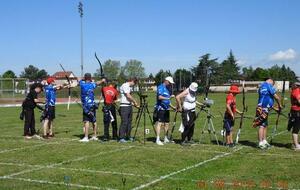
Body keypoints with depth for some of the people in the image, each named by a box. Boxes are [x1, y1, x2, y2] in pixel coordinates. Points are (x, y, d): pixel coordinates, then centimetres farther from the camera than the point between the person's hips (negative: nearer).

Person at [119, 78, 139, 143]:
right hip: (124, 106, -10)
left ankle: (128, 136, 20)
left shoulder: (129, 87, 18)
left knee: (129, 121, 12)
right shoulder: (125, 85, -11)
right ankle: (121, 138, -9)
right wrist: (135, 102, -8)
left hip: (129, 105, 10)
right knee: (124, 122, -11)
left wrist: (133, 103, 9)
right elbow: (128, 96, -17)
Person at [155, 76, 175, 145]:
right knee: (159, 123, -11)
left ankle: (166, 139, 18)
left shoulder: (167, 88, 19)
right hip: (161, 108, -9)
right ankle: (158, 139, -13)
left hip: (167, 109, 9)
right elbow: (160, 97, -21)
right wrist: (168, 98, -24)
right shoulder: (161, 87, -8)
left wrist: (173, 107, 18)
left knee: (167, 123, 10)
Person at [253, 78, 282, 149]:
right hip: (263, 109, -9)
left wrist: (273, 107, 27)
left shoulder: (262, 86, 19)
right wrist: (279, 105, 8)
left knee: (265, 125, 16)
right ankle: (260, 143, -6)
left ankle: (264, 141, 22)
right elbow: (276, 97, -9)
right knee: (262, 126, -8)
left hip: (262, 108, 9)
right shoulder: (269, 85, -8)